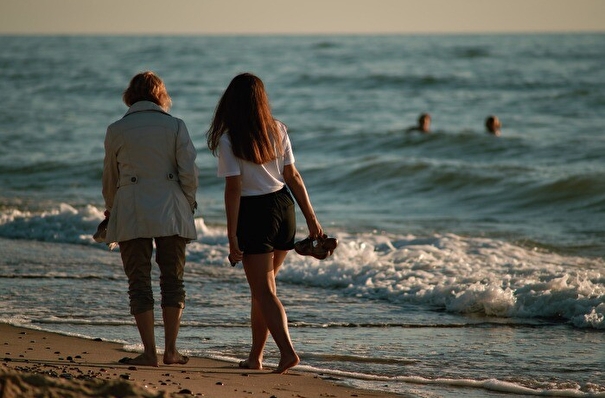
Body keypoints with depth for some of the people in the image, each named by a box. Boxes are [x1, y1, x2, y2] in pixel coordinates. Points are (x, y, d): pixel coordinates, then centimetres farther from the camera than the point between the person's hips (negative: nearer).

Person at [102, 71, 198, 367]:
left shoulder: (116, 131, 1)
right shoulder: (175, 126, 0)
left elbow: (110, 178, 11)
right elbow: (189, 172, -1)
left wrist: (110, 208, 28)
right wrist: (188, 204, 15)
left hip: (131, 213, -1)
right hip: (170, 211, 1)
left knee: (139, 282, 4)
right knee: (172, 279, 10)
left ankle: (149, 352, -1)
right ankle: (171, 350, 8)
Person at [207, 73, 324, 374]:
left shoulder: (228, 139, -11)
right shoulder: (277, 130, 3)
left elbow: (234, 188, -15)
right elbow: (293, 176, 4)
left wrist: (232, 237, -14)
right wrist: (311, 218, 8)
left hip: (254, 213, -5)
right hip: (283, 206, 5)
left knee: (264, 291, -1)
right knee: (263, 286, 16)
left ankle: (287, 351, -18)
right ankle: (255, 357, 22)